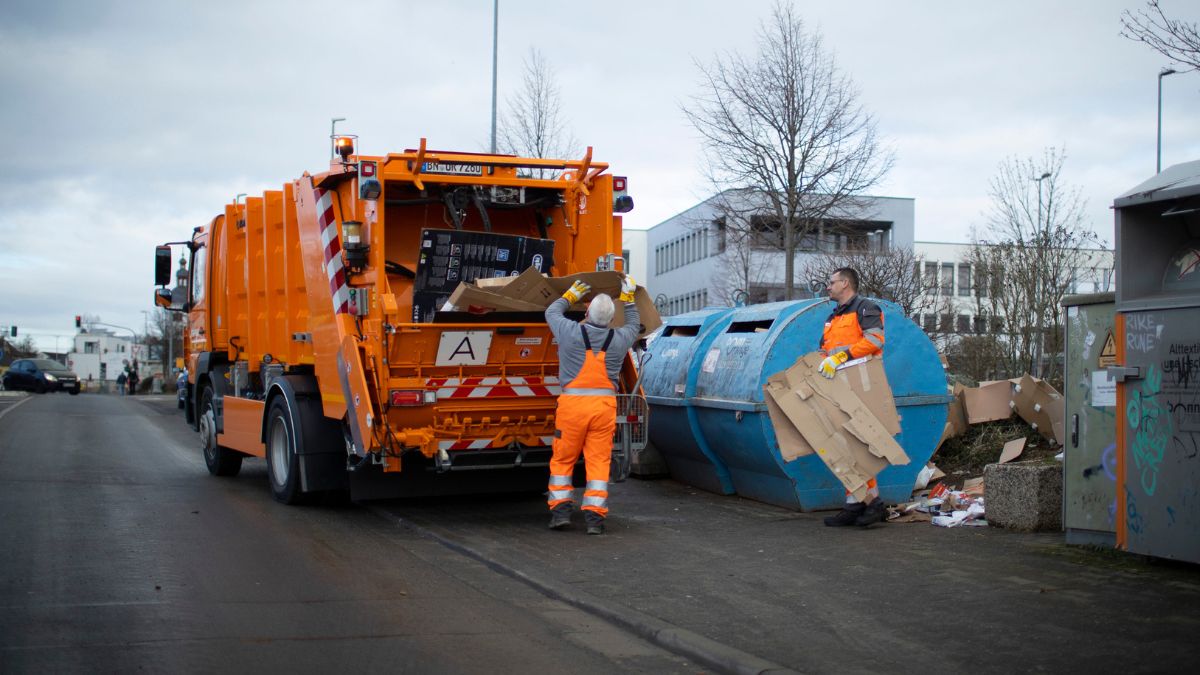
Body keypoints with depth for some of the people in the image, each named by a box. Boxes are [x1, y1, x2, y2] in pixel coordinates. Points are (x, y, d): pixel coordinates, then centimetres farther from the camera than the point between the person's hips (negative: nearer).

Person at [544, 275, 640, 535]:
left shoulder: (571, 332, -4)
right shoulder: (620, 339, 1)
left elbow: (551, 312, 17)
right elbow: (633, 325, 26)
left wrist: (570, 296, 31)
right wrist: (628, 299, 35)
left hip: (572, 403, -1)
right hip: (604, 404, 1)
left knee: (562, 459, 11)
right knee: (599, 460, 4)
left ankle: (560, 509, 8)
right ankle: (595, 515, 1)